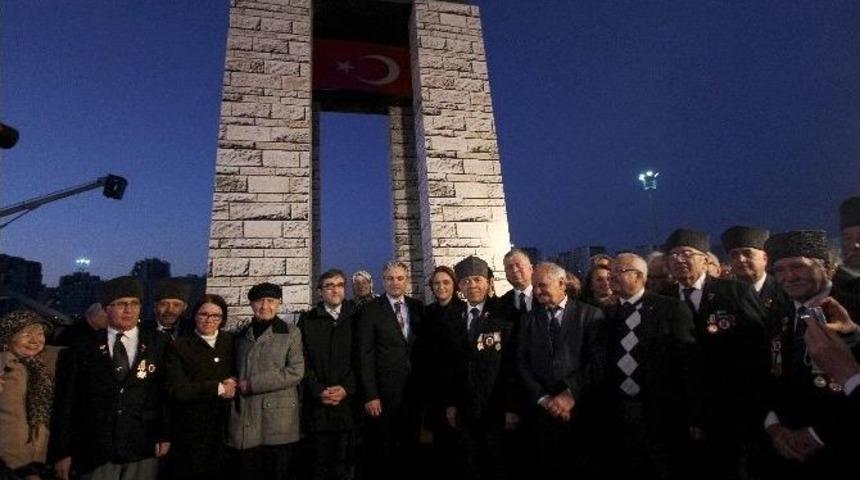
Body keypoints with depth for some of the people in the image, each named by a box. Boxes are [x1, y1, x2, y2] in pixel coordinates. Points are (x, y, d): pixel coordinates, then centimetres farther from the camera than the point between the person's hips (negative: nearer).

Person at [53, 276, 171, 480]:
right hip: (95, 451, 0)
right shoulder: (84, 348, 2)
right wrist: (63, 451, 3)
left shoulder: (159, 344, 0)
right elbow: (67, 401, 4)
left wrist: (165, 434, -2)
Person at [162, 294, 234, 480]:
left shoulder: (230, 342, 6)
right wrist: (218, 388, -11)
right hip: (191, 432, -3)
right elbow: (177, 390, -13)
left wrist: (233, 384, -7)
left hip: (225, 429, 3)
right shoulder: (178, 347, -4)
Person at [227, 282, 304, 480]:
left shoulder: (291, 333, 2)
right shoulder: (241, 336, 15)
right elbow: (235, 372, 22)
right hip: (244, 421, 3)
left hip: (278, 421, -3)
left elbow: (296, 371, -8)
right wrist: (236, 386, 2)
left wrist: (252, 384, -10)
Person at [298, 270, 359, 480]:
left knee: (346, 463, 3)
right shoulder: (307, 320, 8)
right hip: (317, 404, 0)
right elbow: (303, 361, 1)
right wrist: (318, 391, -9)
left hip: (348, 402, 0)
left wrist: (346, 388, -10)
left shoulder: (356, 318, 7)